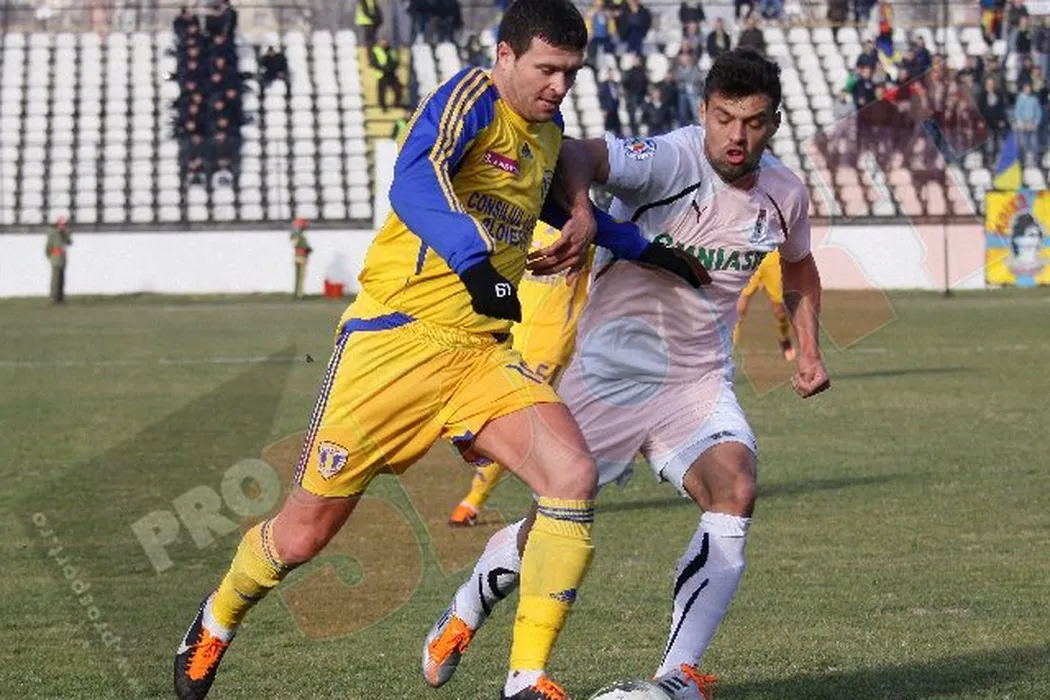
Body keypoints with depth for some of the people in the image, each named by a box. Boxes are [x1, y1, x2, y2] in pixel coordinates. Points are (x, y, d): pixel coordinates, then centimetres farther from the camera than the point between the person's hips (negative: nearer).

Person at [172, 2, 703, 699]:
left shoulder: (549, 131, 13)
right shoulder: (472, 98, -11)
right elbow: (414, 183, -31)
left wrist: (638, 247, 31)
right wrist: (475, 258, -46)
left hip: (483, 353, 6)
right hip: (395, 338, -6)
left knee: (573, 474, -20)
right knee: (304, 533, 2)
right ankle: (217, 619, 35)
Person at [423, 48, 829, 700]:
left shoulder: (784, 192, -2)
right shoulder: (671, 160, -22)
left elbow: (799, 267, 22)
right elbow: (579, 156, -42)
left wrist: (809, 348, 10)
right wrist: (581, 211, -62)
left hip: (698, 379, 4)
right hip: (607, 371, -4)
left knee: (735, 493, -24)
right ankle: (463, 617, 37)